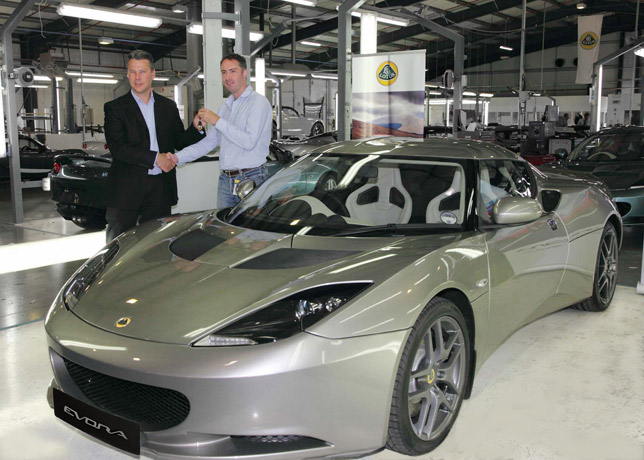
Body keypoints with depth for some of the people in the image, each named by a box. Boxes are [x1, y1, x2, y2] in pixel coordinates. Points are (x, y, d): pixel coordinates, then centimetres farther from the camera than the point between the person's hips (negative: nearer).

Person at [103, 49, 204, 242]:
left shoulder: (168, 107, 12)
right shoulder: (115, 108, 0)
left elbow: (180, 142, 12)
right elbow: (117, 148, -11)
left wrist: (196, 127, -8)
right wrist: (155, 158, -16)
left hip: (160, 188, 3)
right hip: (127, 190, -3)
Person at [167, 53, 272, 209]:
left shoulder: (258, 102, -6)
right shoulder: (225, 106, 19)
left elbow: (249, 141, -19)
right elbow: (209, 141, 19)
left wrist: (218, 121, -15)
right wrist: (178, 157, 8)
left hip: (252, 179, -7)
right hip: (226, 180, 7)